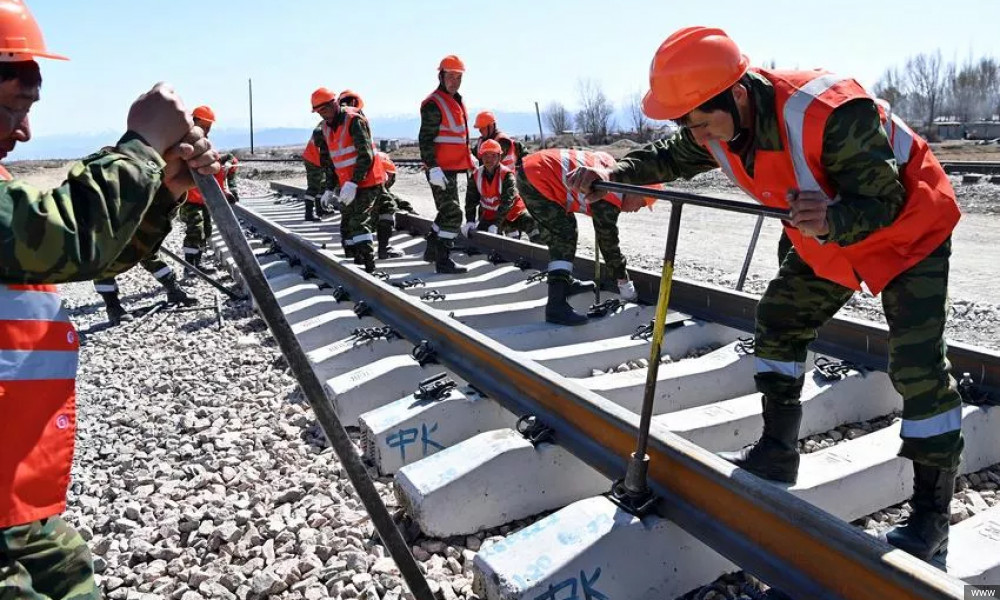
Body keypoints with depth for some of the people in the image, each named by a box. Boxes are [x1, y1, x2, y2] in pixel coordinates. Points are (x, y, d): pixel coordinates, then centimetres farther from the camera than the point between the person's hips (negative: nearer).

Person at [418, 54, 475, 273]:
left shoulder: (456, 101, 17)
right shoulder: (434, 104, -13)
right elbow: (425, 139, -19)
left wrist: (469, 158, 27)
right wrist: (433, 168, -25)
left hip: (452, 167, 10)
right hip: (440, 169, -10)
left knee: (448, 211, 18)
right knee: (452, 214, -11)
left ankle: (432, 250, 31)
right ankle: (443, 261, -6)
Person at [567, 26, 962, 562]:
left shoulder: (832, 114, -39)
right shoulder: (721, 122, -16)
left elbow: (883, 200, -33)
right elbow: (673, 157, 3)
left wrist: (832, 222, -54)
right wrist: (614, 172, -13)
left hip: (908, 228, -7)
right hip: (825, 238, 8)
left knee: (917, 365, -12)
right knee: (778, 320, 6)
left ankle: (931, 517, 2)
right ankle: (778, 451, 20)